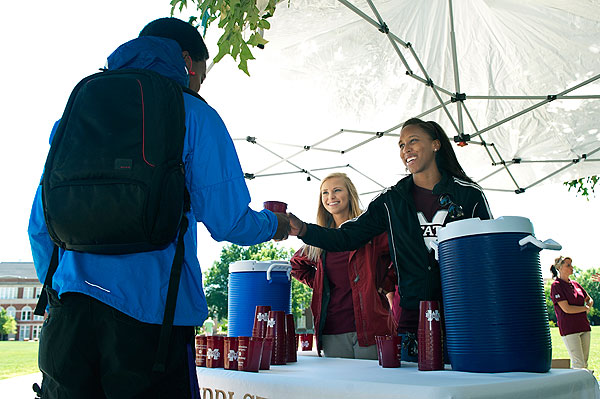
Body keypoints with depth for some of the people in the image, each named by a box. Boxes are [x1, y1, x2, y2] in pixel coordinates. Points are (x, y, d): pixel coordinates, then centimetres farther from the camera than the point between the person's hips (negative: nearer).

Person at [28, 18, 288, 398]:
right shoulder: (193, 114, 1)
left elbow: (41, 224, 15)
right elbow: (227, 220, -4)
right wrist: (274, 224, 17)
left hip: (70, 311, 5)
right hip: (152, 310, -4)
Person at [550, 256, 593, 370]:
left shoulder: (575, 284, 13)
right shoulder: (556, 286, -8)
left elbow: (589, 299, 26)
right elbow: (566, 309, -14)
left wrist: (589, 307, 4)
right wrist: (585, 308, -2)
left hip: (584, 326, 7)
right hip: (569, 329, -7)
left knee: (584, 363, 7)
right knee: (579, 364, -10)